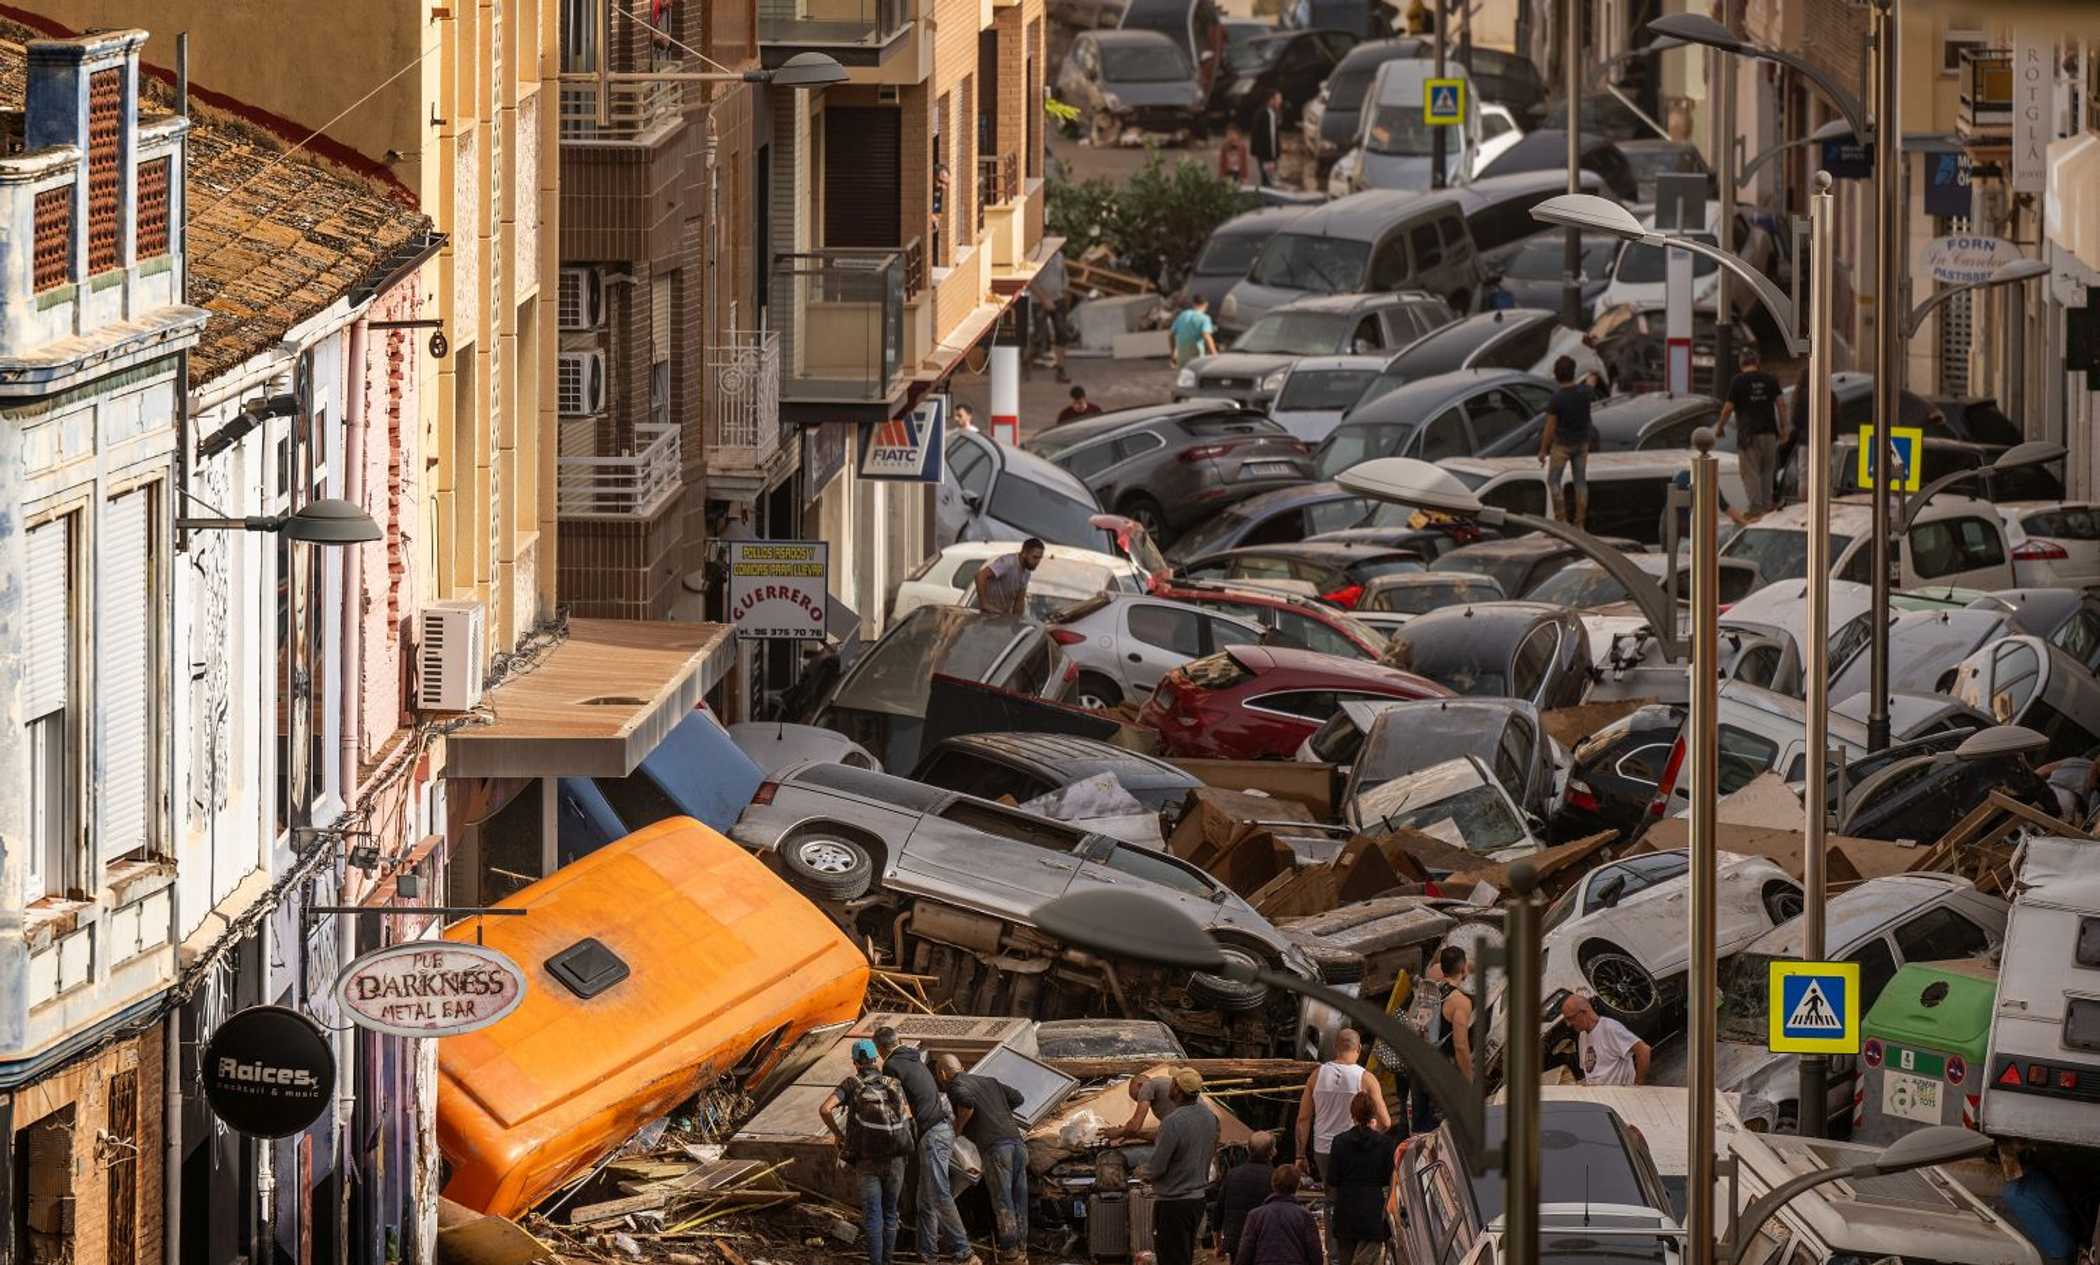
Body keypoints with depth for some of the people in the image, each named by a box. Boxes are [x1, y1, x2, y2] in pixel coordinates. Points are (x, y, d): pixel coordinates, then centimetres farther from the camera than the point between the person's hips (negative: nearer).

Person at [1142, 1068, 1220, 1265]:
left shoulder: (1173, 1122, -22)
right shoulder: (1209, 1117, 3)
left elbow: (1156, 1168, -19)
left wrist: (1141, 1172, 4)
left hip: (1173, 1202, -8)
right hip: (1198, 1198, 8)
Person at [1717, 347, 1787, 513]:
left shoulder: (1738, 381, -4)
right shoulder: (1770, 380, 6)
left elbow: (1728, 408, -3)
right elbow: (1780, 404, 3)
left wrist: (1720, 427, 12)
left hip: (1748, 433, -4)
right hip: (1769, 432, 4)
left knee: (1750, 472, -2)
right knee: (1767, 471, 15)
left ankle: (1756, 506, -9)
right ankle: (1767, 504, 15)